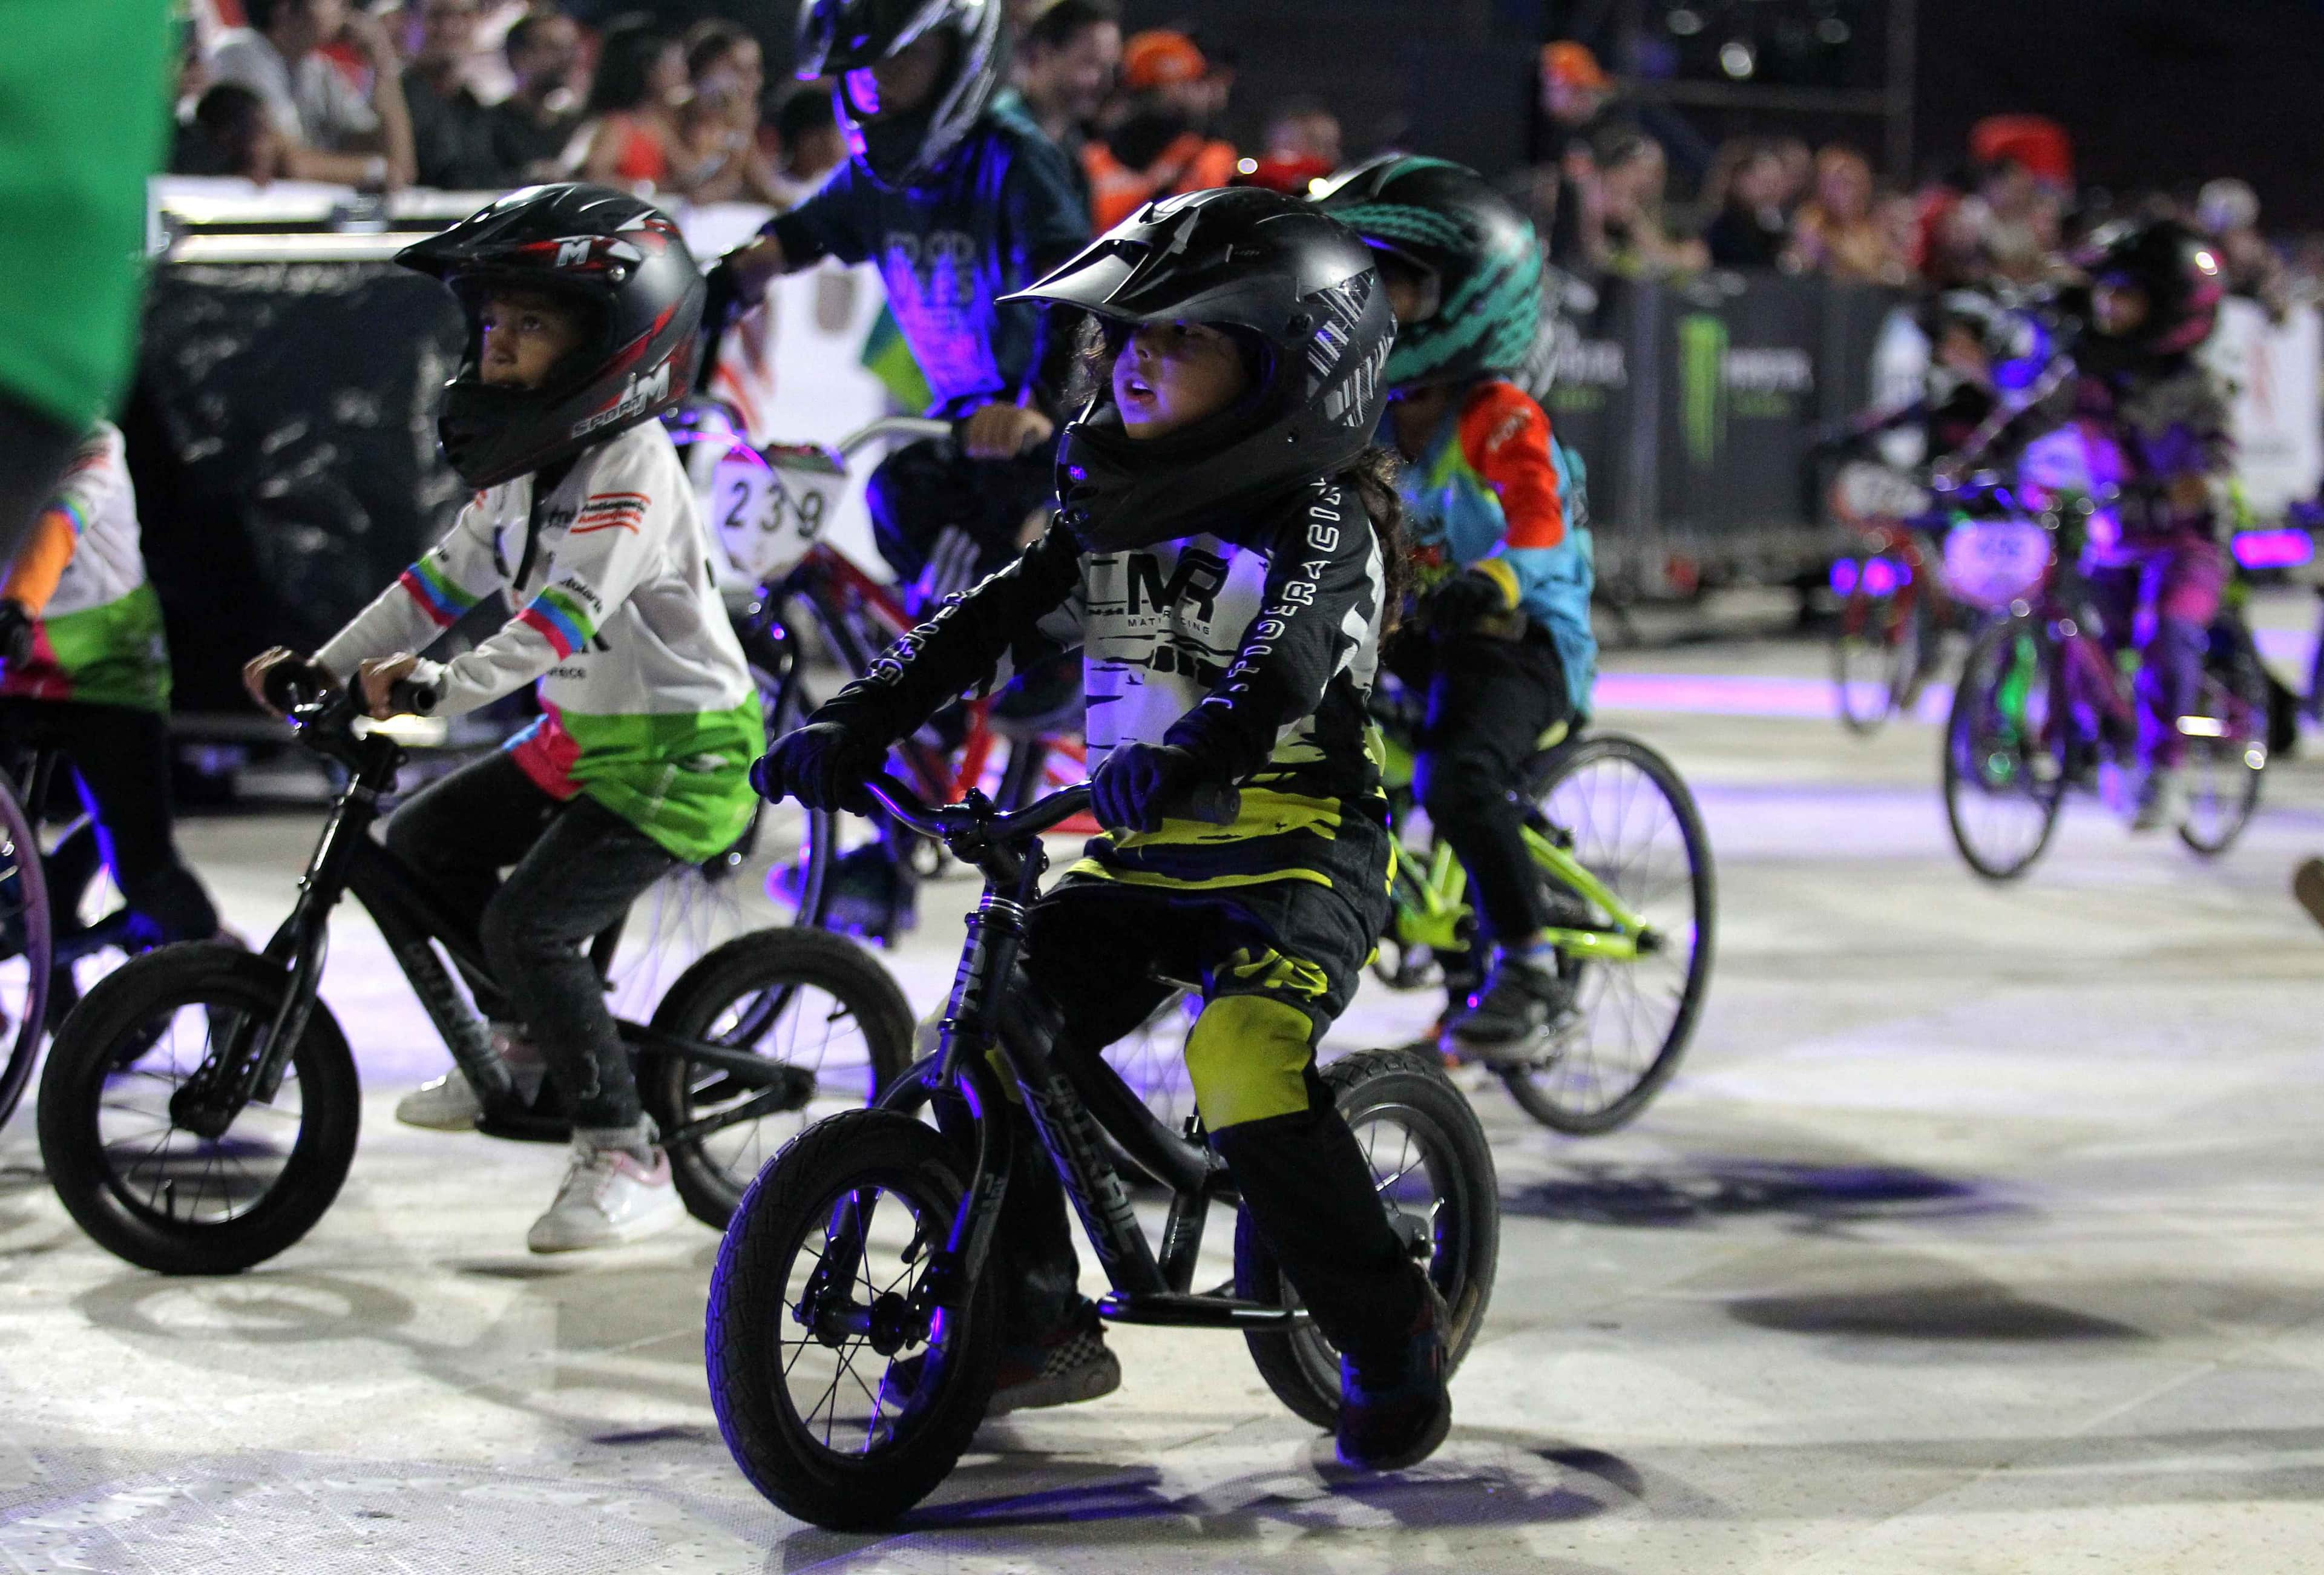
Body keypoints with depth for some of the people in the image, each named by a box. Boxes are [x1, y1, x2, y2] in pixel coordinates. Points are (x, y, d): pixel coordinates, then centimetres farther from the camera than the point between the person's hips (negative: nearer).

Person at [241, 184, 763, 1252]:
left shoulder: (630, 466, -22)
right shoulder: (521, 463, 8)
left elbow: (570, 607, -35)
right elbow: (449, 578, 11)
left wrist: (443, 686, -47)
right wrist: (324, 666, 3)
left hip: (682, 754, -10)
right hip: (582, 737, 10)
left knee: (529, 923, -20)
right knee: (423, 840, 13)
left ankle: (625, 1158, -9)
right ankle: (525, 1044, 28)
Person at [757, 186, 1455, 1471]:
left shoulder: (1318, 519, -9)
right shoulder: (1110, 514, 13)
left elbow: (1291, 659, -28)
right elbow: (991, 622, 5)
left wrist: (1192, 754, -47)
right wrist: (855, 722, -11)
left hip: (1296, 846, -7)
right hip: (1143, 853, 8)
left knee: (1242, 1068, -29)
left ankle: (1390, 1339, -11)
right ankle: (1032, 1325, 11)